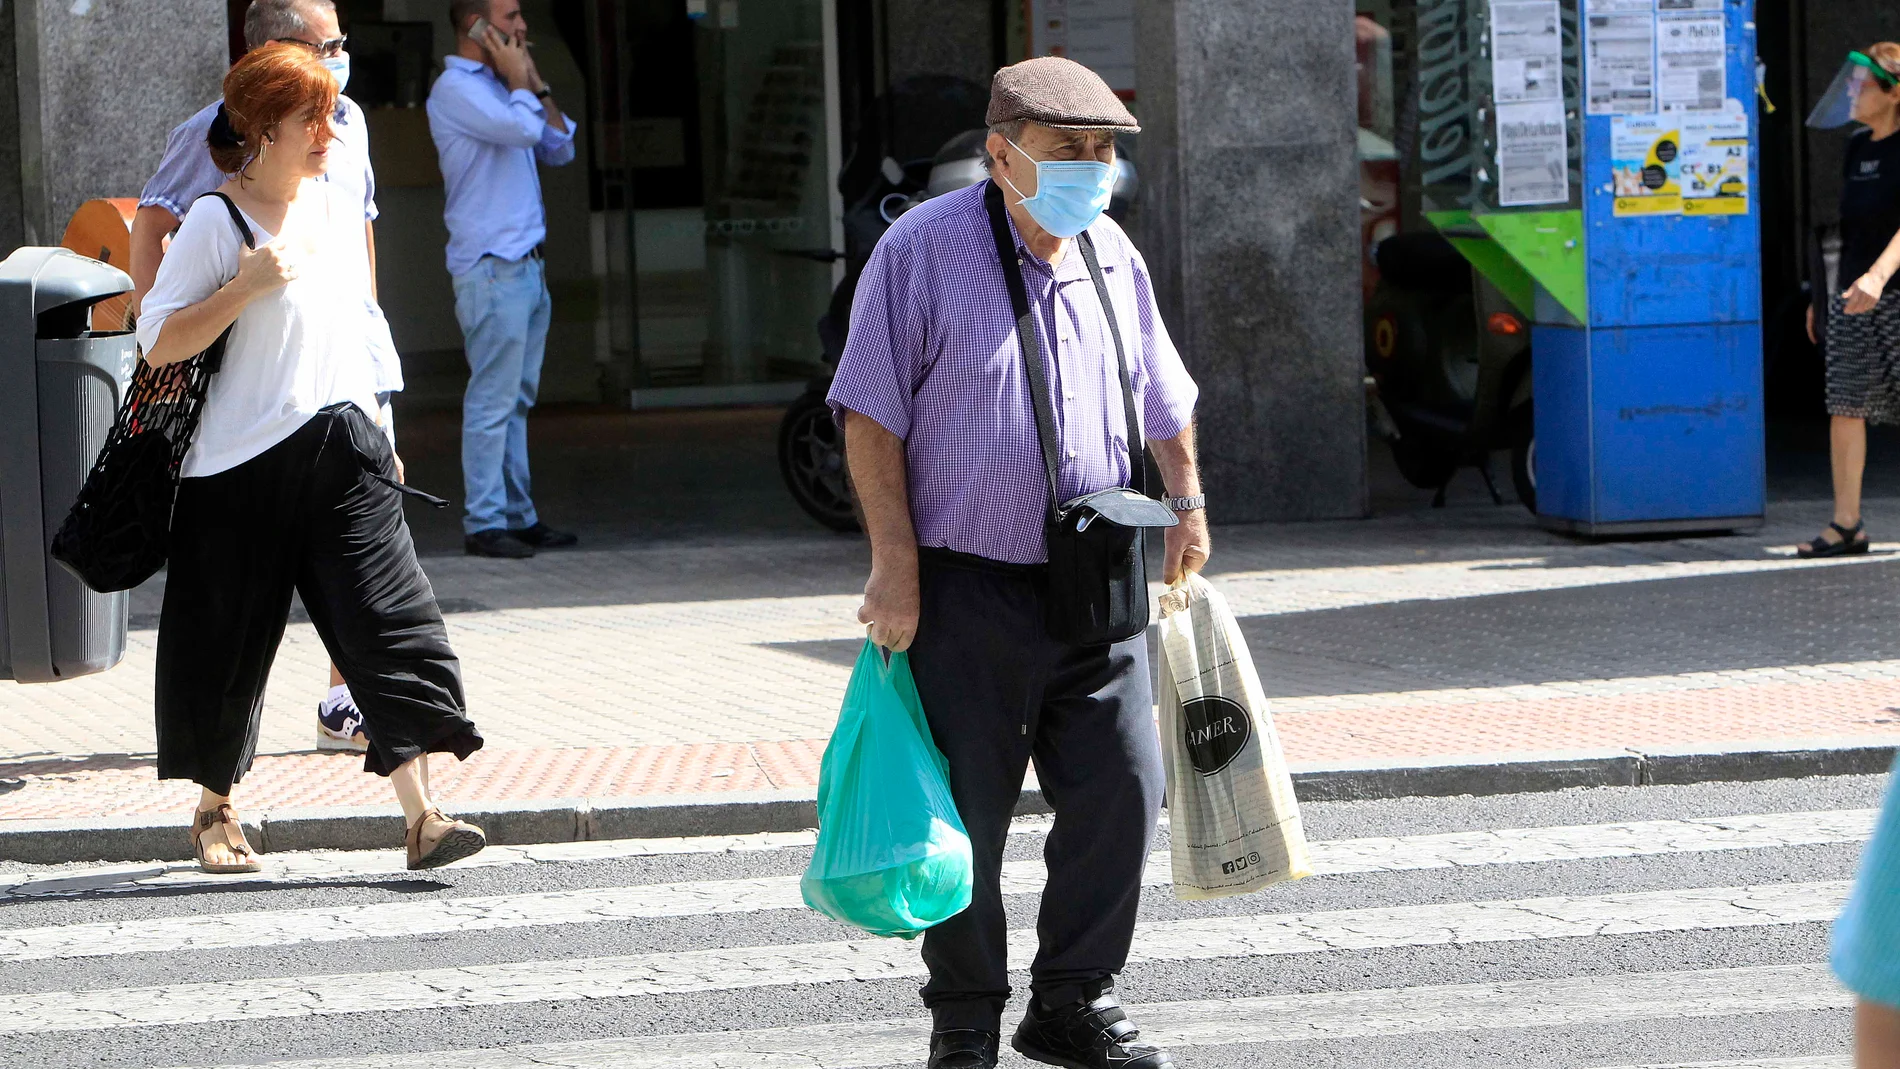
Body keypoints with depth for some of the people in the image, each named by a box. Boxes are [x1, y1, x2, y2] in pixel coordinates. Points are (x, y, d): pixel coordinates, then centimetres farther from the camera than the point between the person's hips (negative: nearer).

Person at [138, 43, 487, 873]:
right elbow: (159, 342, -11)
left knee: (392, 622, -10)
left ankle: (421, 816, -16)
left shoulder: (340, 210, 11)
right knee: (228, 644, 6)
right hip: (242, 464, -4)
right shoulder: (216, 221, -7)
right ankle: (215, 811, 27)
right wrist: (246, 285, -20)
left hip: (343, 458, 4)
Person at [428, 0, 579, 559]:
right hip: (491, 268, -9)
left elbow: (559, 148, 18)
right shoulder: (455, 90, -10)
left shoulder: (496, 88, 19)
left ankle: (518, 515, 14)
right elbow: (522, 129, -24)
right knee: (493, 401, -9)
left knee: (517, 401, 11)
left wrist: (535, 82, 11)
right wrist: (517, 78, -6)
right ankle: (484, 523, -7)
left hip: (524, 266, 9)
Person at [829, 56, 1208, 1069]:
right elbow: (871, 414, -10)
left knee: (1123, 786, 1)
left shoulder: (1112, 255, 10)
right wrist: (895, 563, -14)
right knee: (965, 808, 0)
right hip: (965, 587, -5)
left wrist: (1186, 505, 18)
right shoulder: (924, 247, -8)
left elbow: (1162, 397, 24)